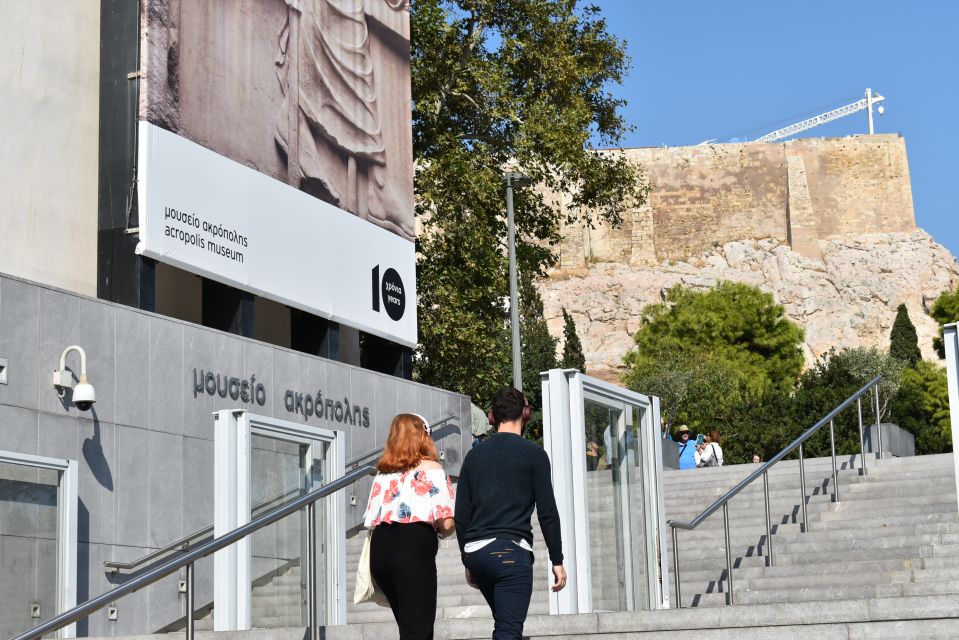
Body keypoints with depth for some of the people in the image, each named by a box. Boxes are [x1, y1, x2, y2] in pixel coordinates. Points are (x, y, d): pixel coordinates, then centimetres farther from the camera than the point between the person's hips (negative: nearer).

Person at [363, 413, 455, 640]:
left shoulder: (383, 472, 18)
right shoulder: (432, 469, 1)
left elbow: (370, 521, 12)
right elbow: (446, 523, -7)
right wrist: (439, 532, 13)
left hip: (380, 550, 6)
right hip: (414, 548, -6)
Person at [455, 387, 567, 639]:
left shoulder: (474, 455, 13)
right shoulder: (533, 454, 0)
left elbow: (461, 515, 13)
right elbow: (547, 512, -4)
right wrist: (557, 561, 3)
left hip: (475, 552, 5)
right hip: (511, 552, -5)